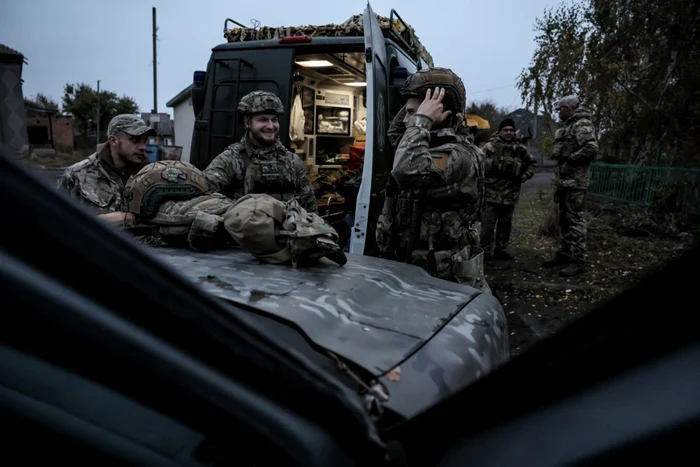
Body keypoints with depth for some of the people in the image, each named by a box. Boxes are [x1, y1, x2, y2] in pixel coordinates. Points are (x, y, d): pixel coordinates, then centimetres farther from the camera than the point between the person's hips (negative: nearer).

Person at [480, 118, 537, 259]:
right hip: (491, 193, -5)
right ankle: (485, 250, 4)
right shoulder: (490, 147, -6)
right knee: (488, 223, -5)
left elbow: (532, 163, 23)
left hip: (510, 194, 5)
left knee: (505, 224, 12)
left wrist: (526, 175, 7)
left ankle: (501, 250, 23)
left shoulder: (520, 149, 10)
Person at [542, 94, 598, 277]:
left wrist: (569, 161, -18)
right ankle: (564, 253, 24)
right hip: (564, 179, 10)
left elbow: (592, 148, -25)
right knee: (564, 219, 15)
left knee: (575, 220, -7)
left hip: (574, 181, -10)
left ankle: (577, 261, -3)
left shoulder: (582, 124, -11)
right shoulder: (570, 125, 20)